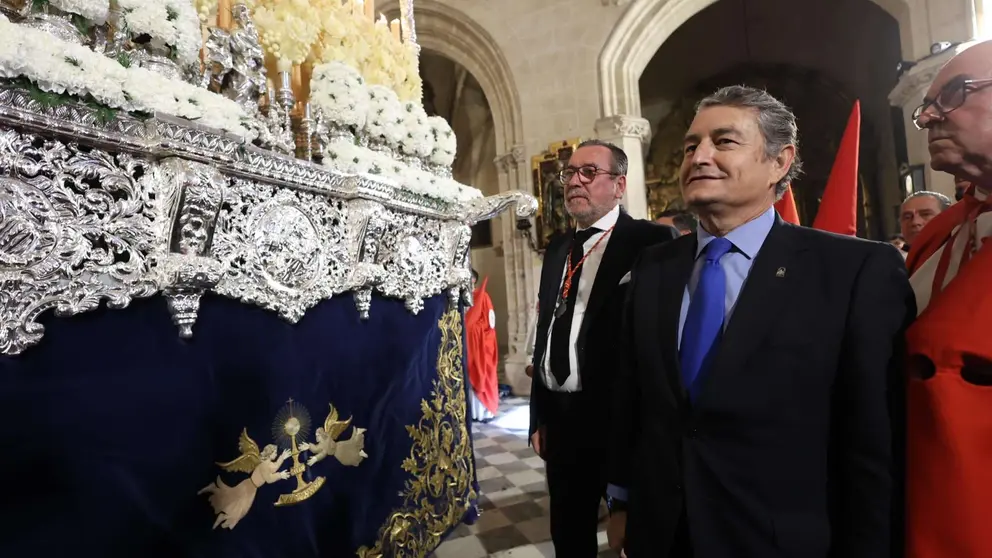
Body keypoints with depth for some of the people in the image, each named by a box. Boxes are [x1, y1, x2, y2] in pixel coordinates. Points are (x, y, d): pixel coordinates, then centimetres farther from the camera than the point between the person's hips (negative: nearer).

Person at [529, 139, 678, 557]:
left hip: (623, 418, -6)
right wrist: (539, 416, 13)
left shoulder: (652, 241, -11)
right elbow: (546, 331, 12)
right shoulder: (557, 249, 11)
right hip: (560, 417, 7)